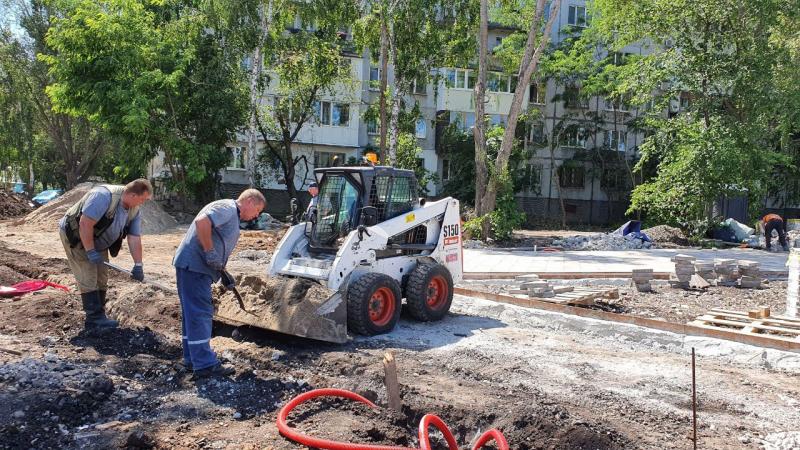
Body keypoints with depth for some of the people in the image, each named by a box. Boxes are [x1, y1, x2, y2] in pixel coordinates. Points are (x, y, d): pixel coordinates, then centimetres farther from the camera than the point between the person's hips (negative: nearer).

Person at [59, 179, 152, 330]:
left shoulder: (134, 211, -8)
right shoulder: (104, 196, -33)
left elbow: (134, 239, -7)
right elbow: (85, 224, -34)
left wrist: (138, 265, -14)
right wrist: (90, 252, -30)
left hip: (98, 241, 8)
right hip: (75, 236, -8)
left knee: (101, 278, 8)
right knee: (88, 277, -12)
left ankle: (98, 316, 17)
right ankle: (94, 319, -11)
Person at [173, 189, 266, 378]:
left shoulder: (233, 217, 21)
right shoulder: (227, 207, -11)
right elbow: (202, 221, -28)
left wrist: (223, 273, 18)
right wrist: (210, 252, -23)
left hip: (197, 267, 11)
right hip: (193, 265, -11)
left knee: (193, 314, 15)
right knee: (200, 314, -9)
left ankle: (192, 359, 23)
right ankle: (205, 364, -6)